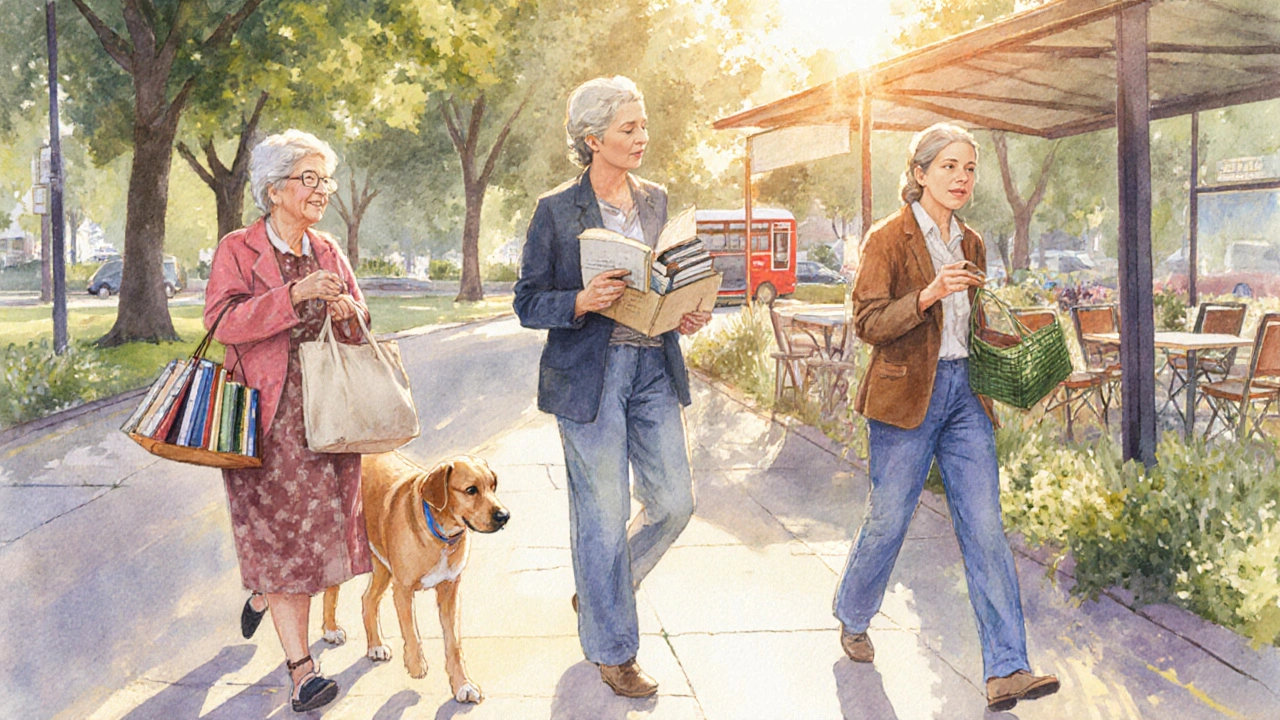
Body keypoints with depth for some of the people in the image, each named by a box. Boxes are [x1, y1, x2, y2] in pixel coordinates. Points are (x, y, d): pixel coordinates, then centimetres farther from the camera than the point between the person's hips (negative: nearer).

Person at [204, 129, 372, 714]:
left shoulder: (329, 253, 13)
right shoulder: (236, 251, -3)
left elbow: (360, 325, 15)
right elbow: (223, 321, -17)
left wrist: (347, 314, -9)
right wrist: (295, 295, -26)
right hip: (269, 413, -5)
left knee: (316, 524, 9)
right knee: (283, 528, -7)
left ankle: (263, 594, 40)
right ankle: (301, 667, -3)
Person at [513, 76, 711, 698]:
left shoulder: (656, 201, 11)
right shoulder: (556, 210, -4)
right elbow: (528, 303, -4)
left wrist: (688, 314, -1)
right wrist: (581, 302, -22)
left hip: (653, 368, 5)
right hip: (588, 374, -5)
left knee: (673, 503, 5)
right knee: (603, 517, 1)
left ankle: (599, 590, 32)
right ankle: (612, 650, 20)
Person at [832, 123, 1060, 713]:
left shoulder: (971, 245, 15)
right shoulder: (888, 238, -5)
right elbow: (867, 322, -13)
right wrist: (928, 294, -25)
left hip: (964, 394, 5)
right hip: (907, 395, -5)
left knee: (985, 528, -3)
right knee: (887, 521, 4)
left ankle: (1006, 671, -4)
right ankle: (852, 620, 32)